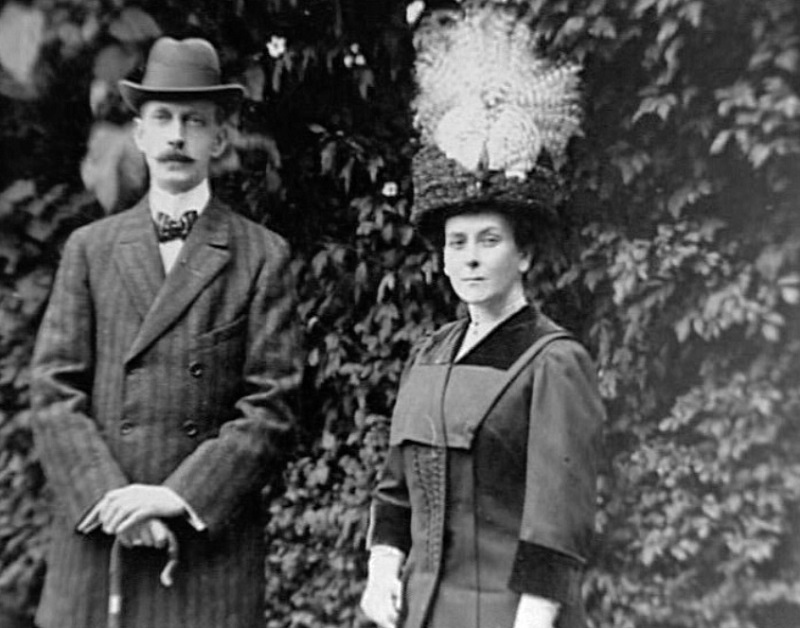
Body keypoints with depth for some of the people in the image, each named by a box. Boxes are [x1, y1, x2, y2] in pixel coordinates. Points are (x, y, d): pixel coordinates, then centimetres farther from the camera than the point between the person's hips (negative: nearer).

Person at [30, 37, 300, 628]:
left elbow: (270, 409, -4)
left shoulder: (263, 256, 2)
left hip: (211, 533, -2)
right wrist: (109, 498, -9)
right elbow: (55, 392, 3)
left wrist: (177, 496, -12)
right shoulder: (89, 247, 9)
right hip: (97, 532, 2)